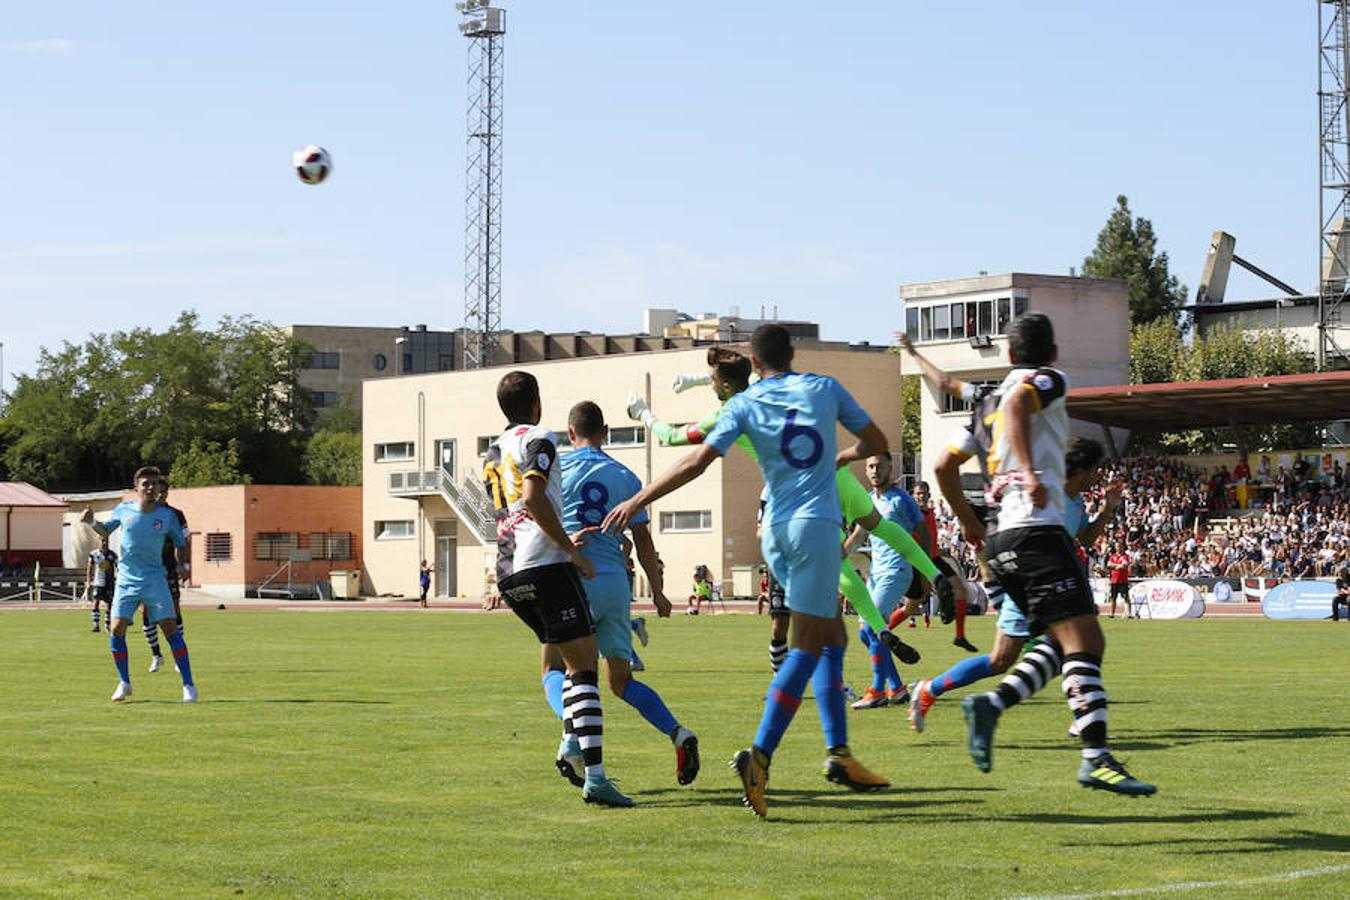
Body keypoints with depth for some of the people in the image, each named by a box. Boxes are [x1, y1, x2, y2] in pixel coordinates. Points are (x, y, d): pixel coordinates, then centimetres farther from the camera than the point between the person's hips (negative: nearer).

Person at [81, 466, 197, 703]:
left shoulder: (167, 515, -3)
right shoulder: (124, 510, 0)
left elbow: (181, 543, 9)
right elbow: (105, 530, 15)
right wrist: (91, 522, -2)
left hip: (155, 581, -1)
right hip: (127, 581, 2)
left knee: (171, 629, -10)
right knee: (117, 630, -7)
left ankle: (189, 685, -4)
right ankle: (124, 683, 12)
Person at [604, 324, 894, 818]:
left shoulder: (743, 404, 5)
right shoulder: (825, 388, 6)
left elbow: (696, 463, -4)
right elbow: (877, 442, 14)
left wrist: (636, 501, 0)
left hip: (777, 531, 4)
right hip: (816, 524, -3)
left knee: (833, 638, 16)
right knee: (807, 648, -7)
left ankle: (838, 751, 10)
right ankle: (759, 754, -21)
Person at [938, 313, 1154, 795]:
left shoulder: (988, 403, 23)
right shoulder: (1048, 380, 3)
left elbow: (944, 465, 23)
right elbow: (1017, 402, -20)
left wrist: (968, 521, 31)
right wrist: (1031, 474, -25)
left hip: (1000, 539, 8)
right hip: (1037, 530, -8)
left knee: (1080, 645, 10)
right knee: (1083, 640, -14)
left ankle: (991, 706, -2)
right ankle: (1097, 757, -26)